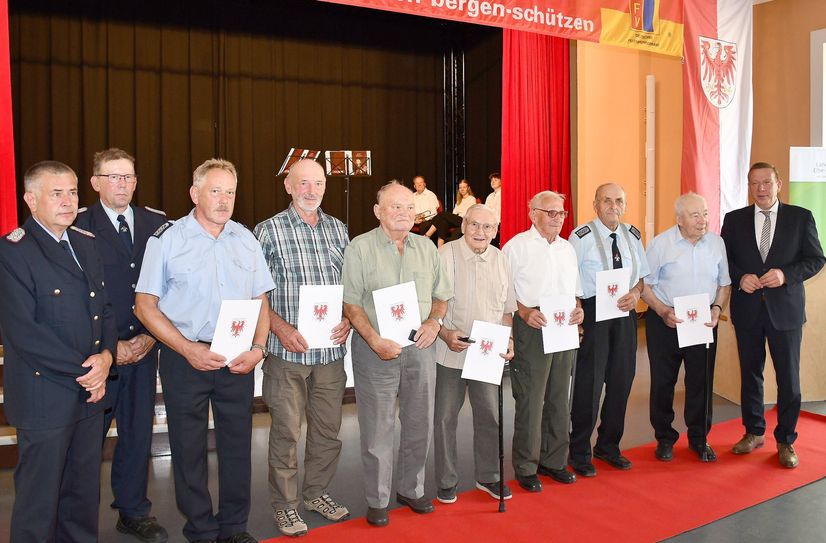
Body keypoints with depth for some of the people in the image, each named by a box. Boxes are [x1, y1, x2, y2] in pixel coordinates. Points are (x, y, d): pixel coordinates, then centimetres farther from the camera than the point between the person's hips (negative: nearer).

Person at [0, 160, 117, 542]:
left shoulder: (86, 243, 11)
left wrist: (106, 355, -5)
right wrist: (82, 370, -16)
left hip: (91, 392, 7)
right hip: (45, 396, -6)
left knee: (84, 495, 17)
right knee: (38, 501, 9)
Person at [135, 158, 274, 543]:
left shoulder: (246, 239, 8)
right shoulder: (167, 238, -3)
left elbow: (261, 301, 11)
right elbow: (145, 305, -4)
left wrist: (258, 347, -4)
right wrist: (188, 350, -14)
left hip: (238, 360, 3)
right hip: (185, 357, -3)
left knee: (237, 442, 10)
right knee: (188, 446, 7)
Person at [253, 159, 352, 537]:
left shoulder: (338, 229, 9)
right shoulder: (268, 231, -3)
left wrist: (347, 320, -3)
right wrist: (281, 328, -16)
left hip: (332, 350, 4)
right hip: (288, 350, -4)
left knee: (328, 429, 14)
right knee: (286, 432, 6)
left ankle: (316, 492, 34)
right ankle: (285, 504, 23)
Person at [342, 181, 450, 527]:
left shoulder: (426, 247, 9)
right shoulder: (360, 248, -4)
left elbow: (441, 295, 14)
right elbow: (351, 303, -8)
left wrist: (434, 321, -5)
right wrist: (375, 341, -17)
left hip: (420, 345, 4)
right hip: (376, 347, -4)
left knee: (420, 424, 13)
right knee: (377, 428, 4)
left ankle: (411, 489, 32)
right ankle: (377, 501, 20)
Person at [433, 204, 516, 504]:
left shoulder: (500, 259, 8)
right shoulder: (445, 255, -7)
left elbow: (507, 308, 15)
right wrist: (445, 333, -20)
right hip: (451, 353, -4)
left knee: (490, 416, 12)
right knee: (445, 417, 6)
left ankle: (487, 476, 30)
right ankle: (447, 482, 22)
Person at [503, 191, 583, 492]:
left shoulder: (567, 249, 17)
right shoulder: (517, 246, -3)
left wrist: (578, 309, 2)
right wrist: (524, 312, -20)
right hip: (531, 331, -6)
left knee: (560, 400, 13)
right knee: (530, 402, -3)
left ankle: (554, 461, 26)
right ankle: (526, 468, 10)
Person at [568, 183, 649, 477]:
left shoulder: (632, 235, 8)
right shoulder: (582, 237, -9)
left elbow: (642, 274, 15)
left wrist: (635, 292, -7)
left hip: (625, 314, 6)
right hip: (593, 313, -6)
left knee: (621, 381, 13)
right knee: (589, 383, -2)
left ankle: (608, 446, 32)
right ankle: (580, 452, 16)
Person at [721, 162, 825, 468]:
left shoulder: (801, 217, 0)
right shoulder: (734, 219, 4)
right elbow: (724, 259, 6)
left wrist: (786, 275, -17)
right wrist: (740, 277, -13)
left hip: (785, 308, -1)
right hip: (747, 309, 2)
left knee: (788, 378, 3)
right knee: (750, 374, 12)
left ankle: (785, 441, 19)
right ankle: (754, 432, 29)